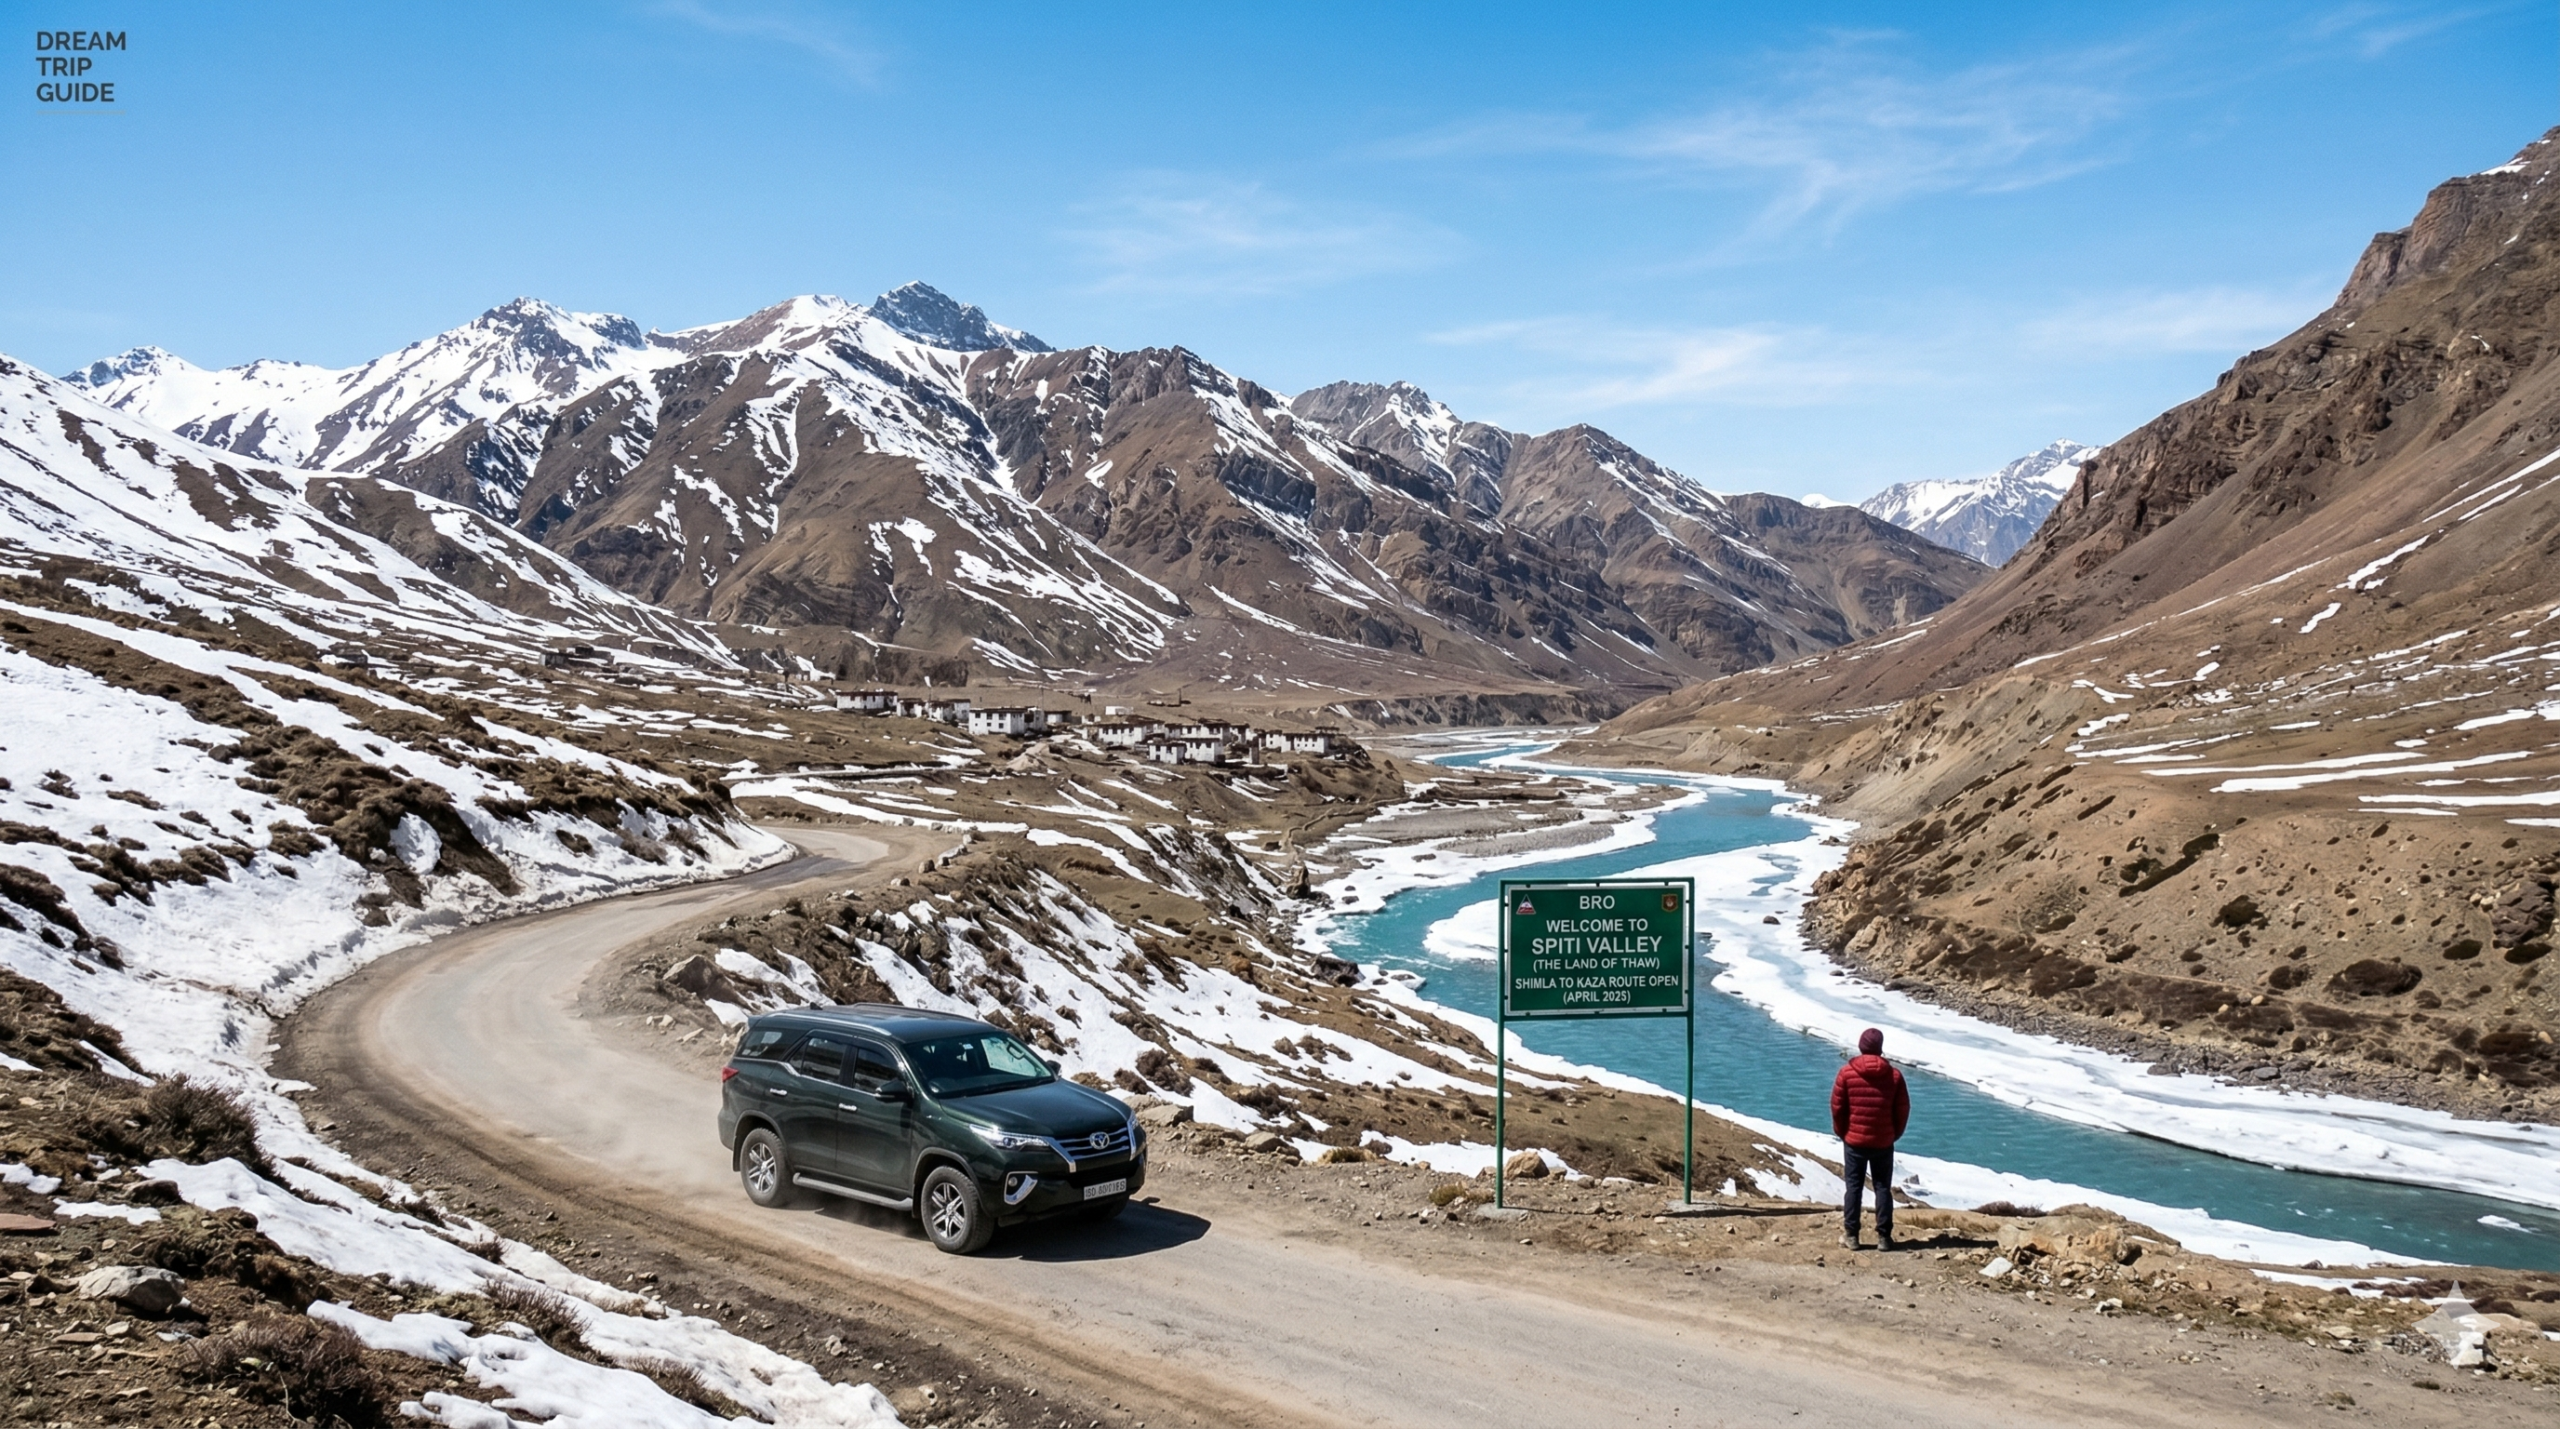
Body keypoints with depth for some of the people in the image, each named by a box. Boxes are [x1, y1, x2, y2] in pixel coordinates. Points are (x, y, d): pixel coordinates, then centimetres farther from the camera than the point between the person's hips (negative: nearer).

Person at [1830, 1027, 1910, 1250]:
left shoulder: (1847, 1073, -9)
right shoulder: (1894, 1075, -5)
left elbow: (1837, 1107, -4)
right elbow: (1903, 1110, 0)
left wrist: (1841, 1132, 11)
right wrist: (1894, 1134, 15)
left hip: (1854, 1141, -1)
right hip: (1884, 1142, 1)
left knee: (1854, 1187, 7)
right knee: (1883, 1188, 9)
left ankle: (1851, 1235, 9)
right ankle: (1884, 1236, 9)